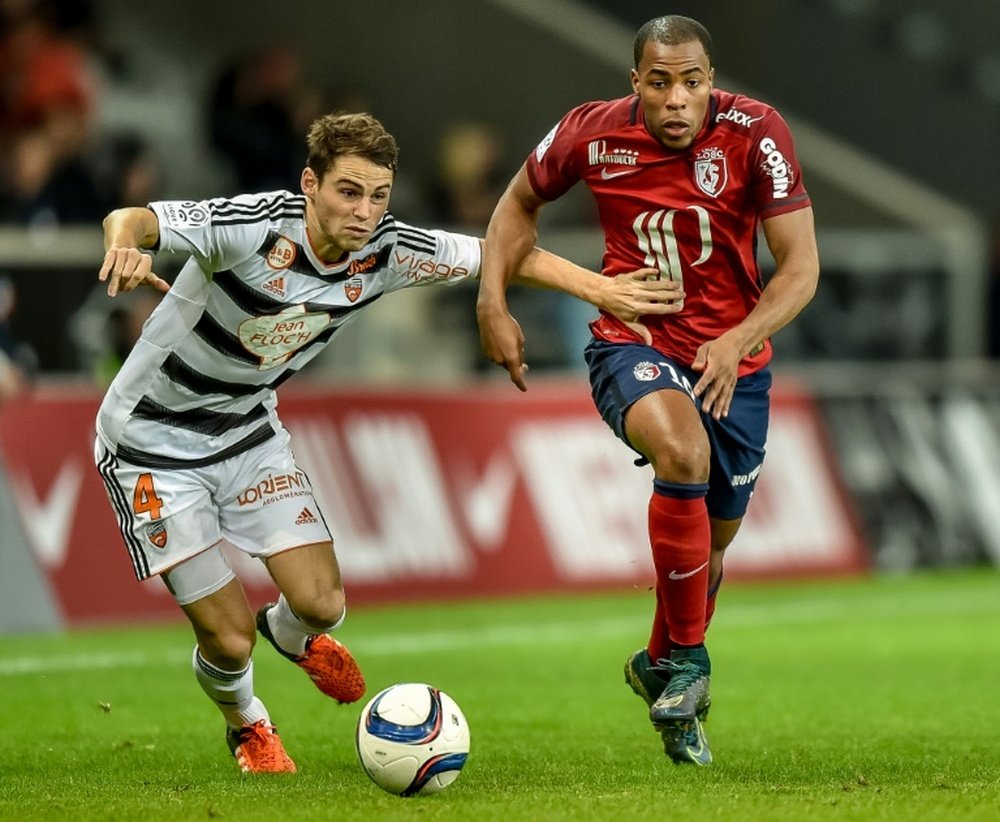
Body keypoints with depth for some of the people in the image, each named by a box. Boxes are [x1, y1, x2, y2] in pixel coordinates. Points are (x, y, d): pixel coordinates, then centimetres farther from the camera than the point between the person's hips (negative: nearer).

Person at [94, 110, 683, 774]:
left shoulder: (387, 250, -13)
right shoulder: (256, 226, -31)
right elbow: (132, 220, -41)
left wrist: (603, 290, -10)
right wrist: (125, 244, -65)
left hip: (248, 428, 5)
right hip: (154, 439, -5)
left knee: (321, 605, -7)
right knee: (229, 639, -7)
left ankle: (289, 633, 34)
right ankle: (247, 723, 31)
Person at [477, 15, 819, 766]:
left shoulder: (756, 134, -16)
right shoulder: (593, 134, -12)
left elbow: (801, 266, -15)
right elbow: (521, 201, 9)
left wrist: (738, 341, -30)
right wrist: (493, 302, -3)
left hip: (732, 360, 2)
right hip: (631, 344, -2)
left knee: (714, 542, 13)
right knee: (681, 450, -34)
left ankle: (661, 665, 44)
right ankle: (687, 654, -19)